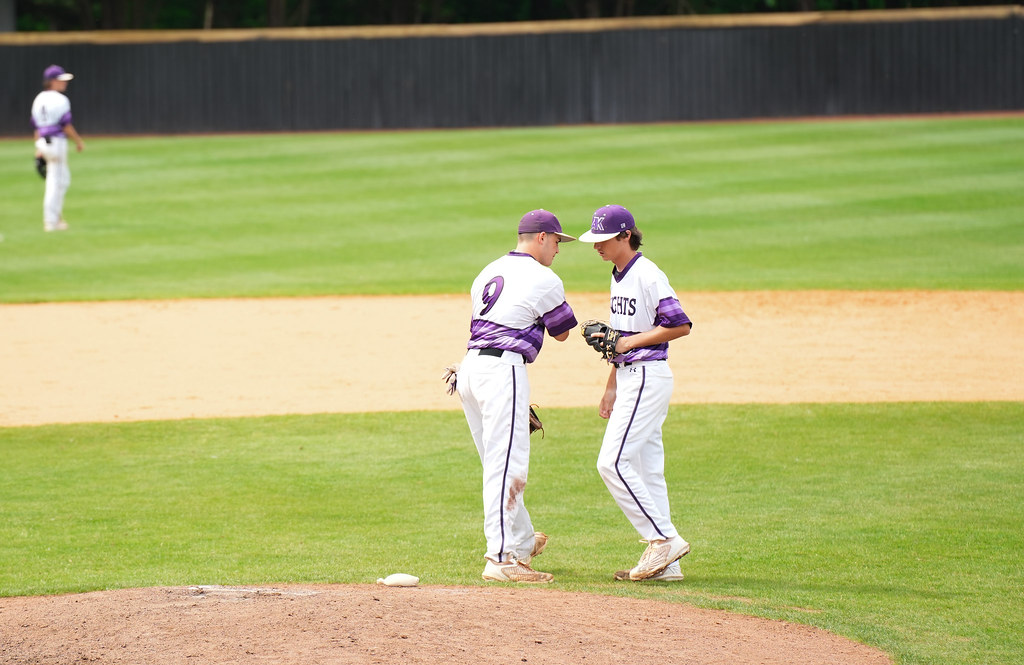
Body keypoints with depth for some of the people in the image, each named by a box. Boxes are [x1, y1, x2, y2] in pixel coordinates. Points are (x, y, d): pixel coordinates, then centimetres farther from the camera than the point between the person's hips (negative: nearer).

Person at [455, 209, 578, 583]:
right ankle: (501, 559, -17)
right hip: (503, 369, -8)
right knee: (506, 466, -11)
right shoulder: (543, 279, -4)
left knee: (499, 465, 19)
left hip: (469, 368, 8)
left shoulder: (490, 272, 20)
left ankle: (523, 542, 33)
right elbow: (562, 333, 6)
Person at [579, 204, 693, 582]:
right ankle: (666, 564, 8)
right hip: (630, 377, 10)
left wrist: (631, 340, -16)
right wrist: (611, 388, 22)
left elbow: (681, 325, -18)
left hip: (648, 377, -10)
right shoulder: (619, 277, 16)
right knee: (645, 469, 7)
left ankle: (663, 540, -12)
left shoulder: (648, 275, -13)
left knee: (613, 462, -15)